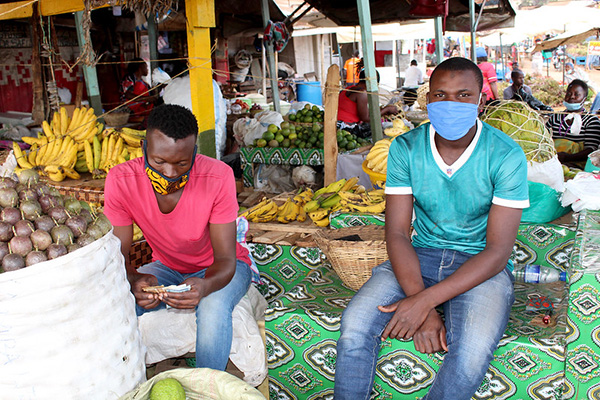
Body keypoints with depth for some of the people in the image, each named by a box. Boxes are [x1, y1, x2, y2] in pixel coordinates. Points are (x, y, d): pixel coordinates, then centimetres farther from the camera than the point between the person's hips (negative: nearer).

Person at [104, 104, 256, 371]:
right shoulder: (120, 180, -22)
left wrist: (205, 285, -50)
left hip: (216, 269, -2)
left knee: (213, 307, -35)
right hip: (166, 268, 3)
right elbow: (118, 255, -20)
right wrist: (134, 280, -44)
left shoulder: (217, 176, -29)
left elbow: (225, 259, -27)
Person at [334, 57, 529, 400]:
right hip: (419, 255, 2)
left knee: (471, 353, -30)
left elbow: (498, 251, -15)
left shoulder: (506, 156, -12)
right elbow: (398, 233, -8)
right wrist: (424, 310, -22)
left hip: (481, 264, -2)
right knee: (355, 327, -22)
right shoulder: (405, 148, -5)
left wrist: (425, 301, -25)